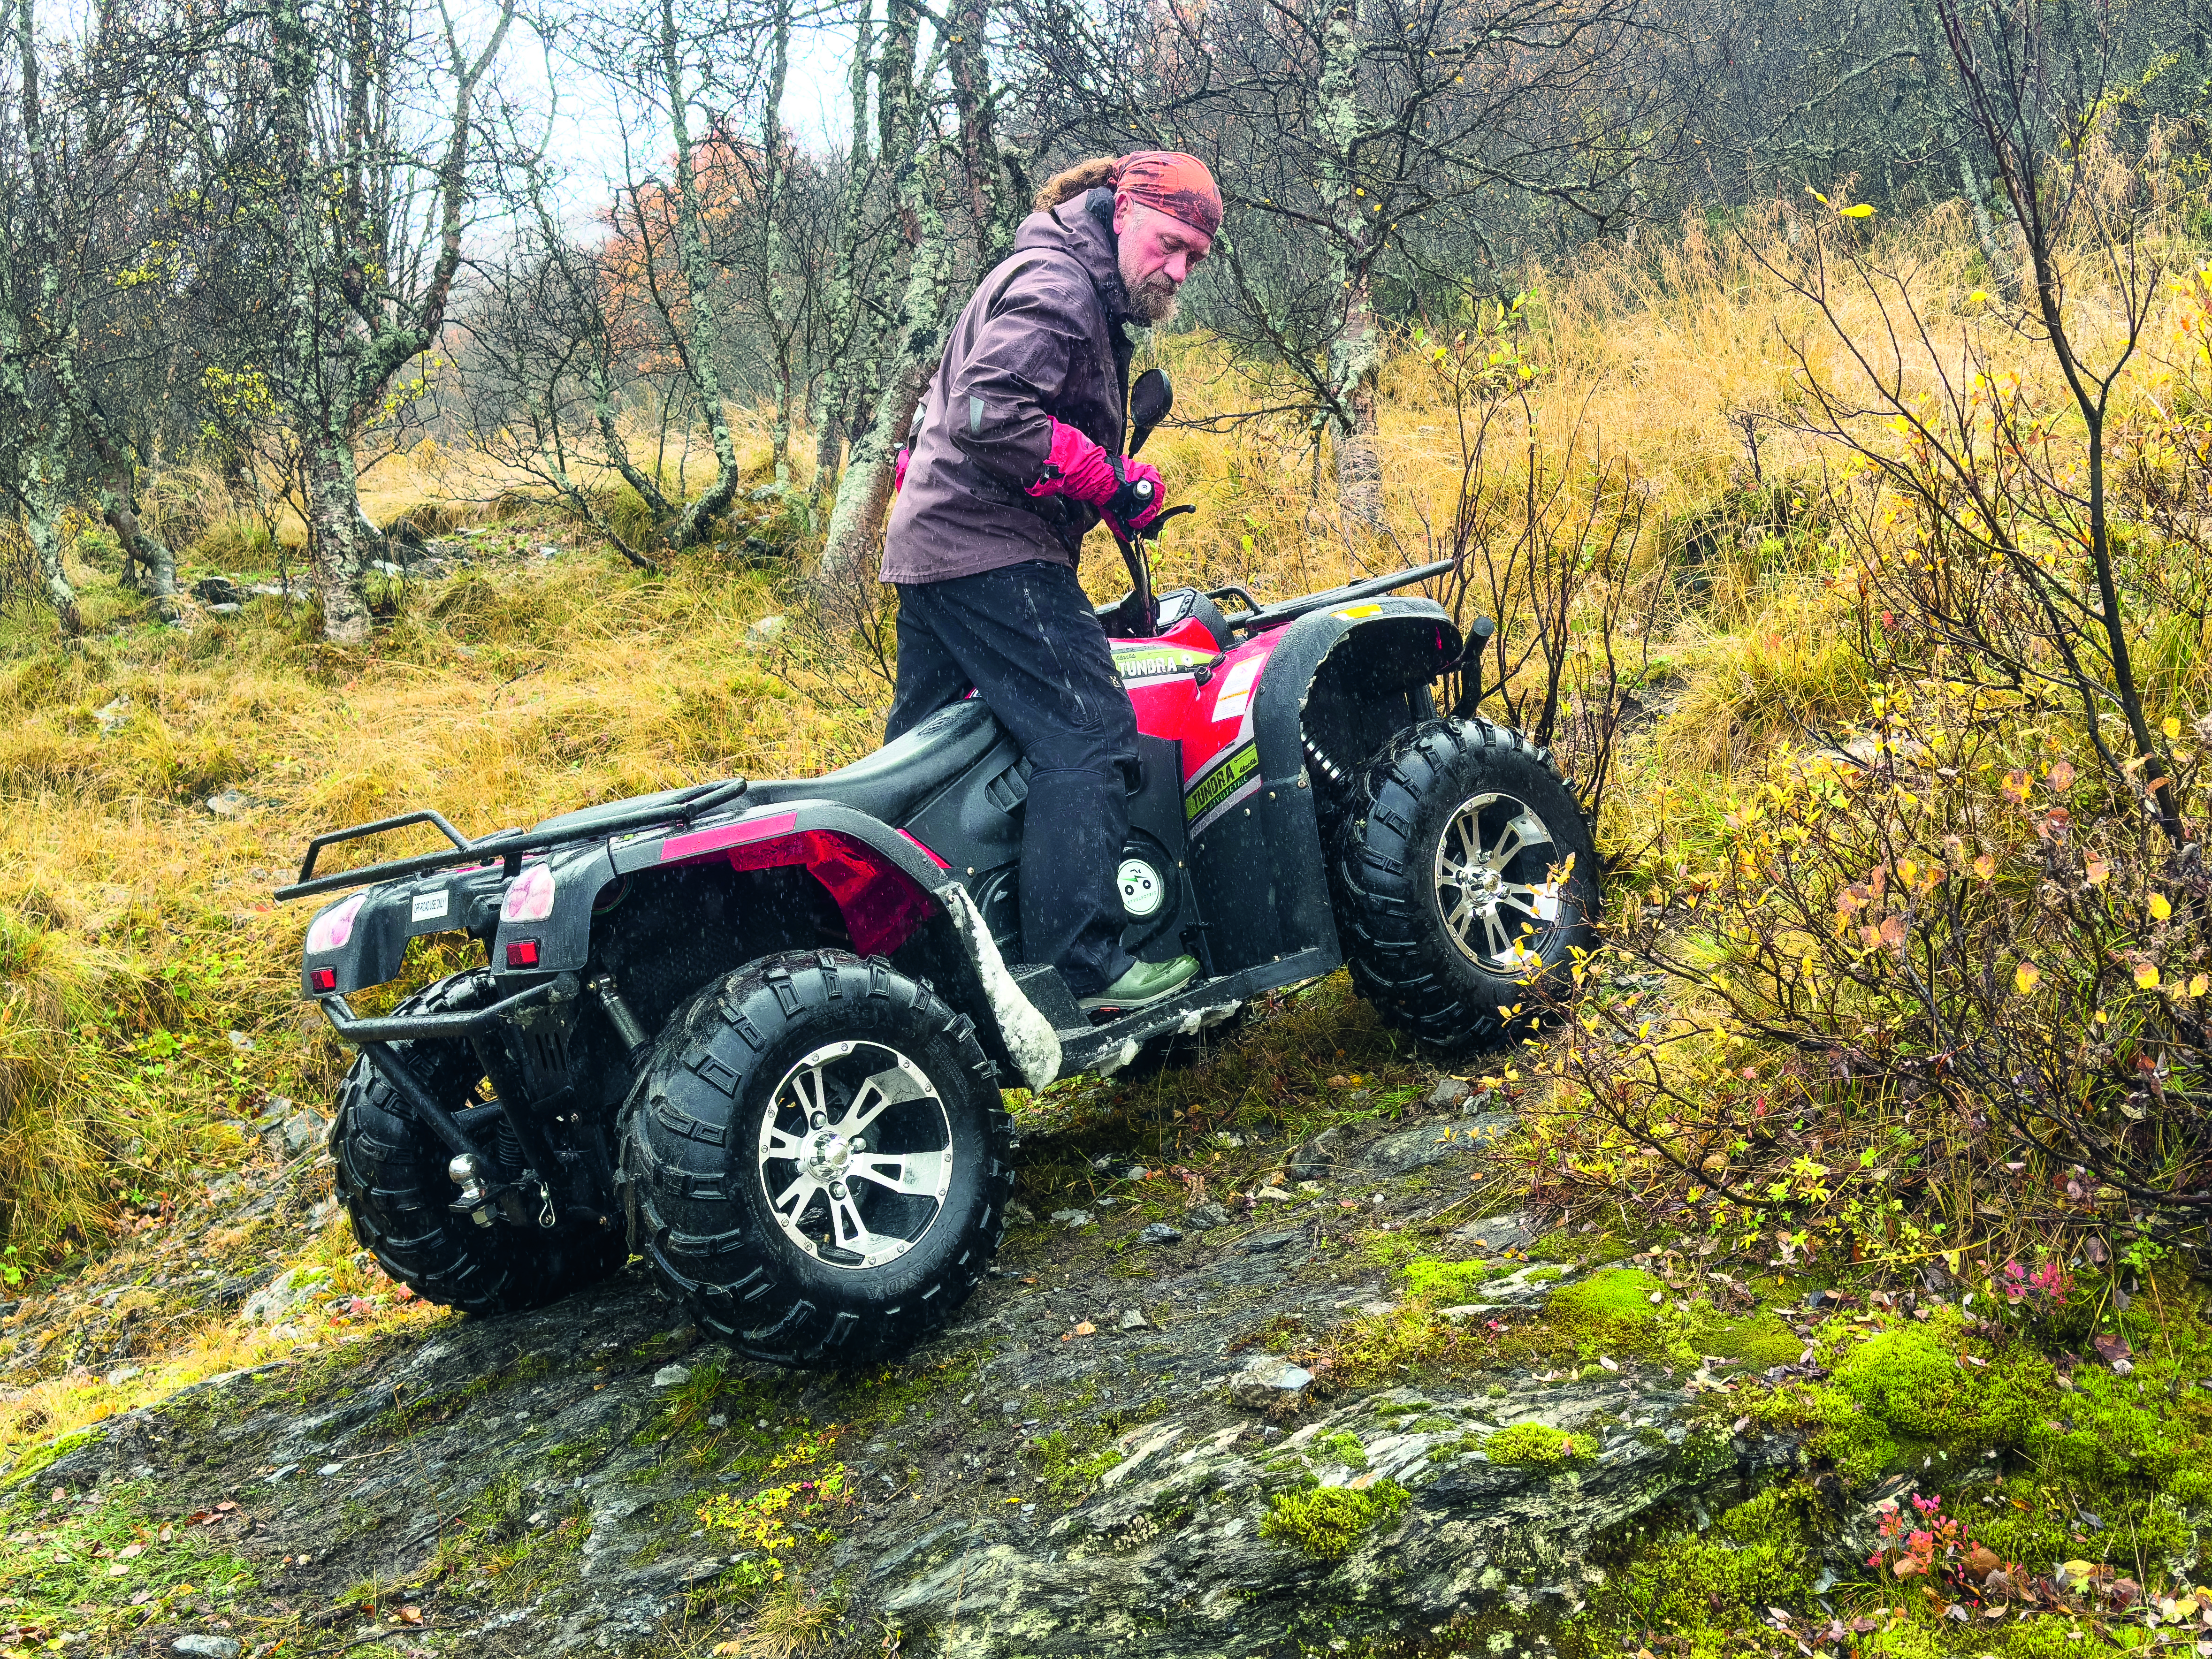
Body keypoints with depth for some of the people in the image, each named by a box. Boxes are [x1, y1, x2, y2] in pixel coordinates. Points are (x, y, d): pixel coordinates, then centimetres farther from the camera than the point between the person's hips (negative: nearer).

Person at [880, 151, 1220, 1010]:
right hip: (990, 546, -11)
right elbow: (987, 412, -25)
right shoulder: (1055, 282, -12)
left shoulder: (1086, 292, 21)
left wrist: (1120, 484, 12)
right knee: (1089, 737, -13)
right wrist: (1109, 482, -17)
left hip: (932, 546, 11)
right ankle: (1079, 963, -15)